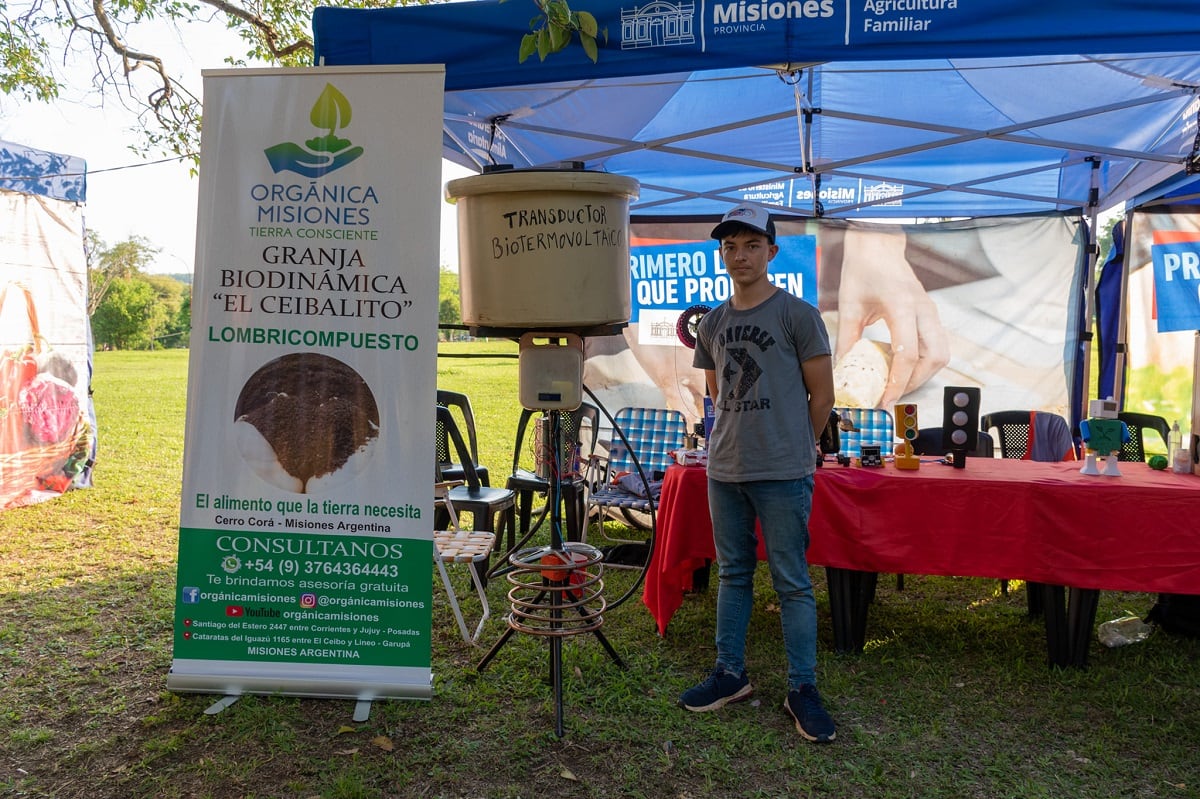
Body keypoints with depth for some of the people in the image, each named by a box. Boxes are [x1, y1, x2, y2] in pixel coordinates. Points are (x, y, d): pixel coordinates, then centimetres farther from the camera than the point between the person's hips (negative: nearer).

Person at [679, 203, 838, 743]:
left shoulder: (797, 315, -6)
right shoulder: (712, 324, 11)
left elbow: (822, 394, -2)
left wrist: (793, 446, 5)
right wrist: (742, 438, 14)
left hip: (783, 475, -6)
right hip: (725, 470, 6)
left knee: (791, 582, 1)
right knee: (733, 574, 15)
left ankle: (802, 689, 12)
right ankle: (730, 674, 27)